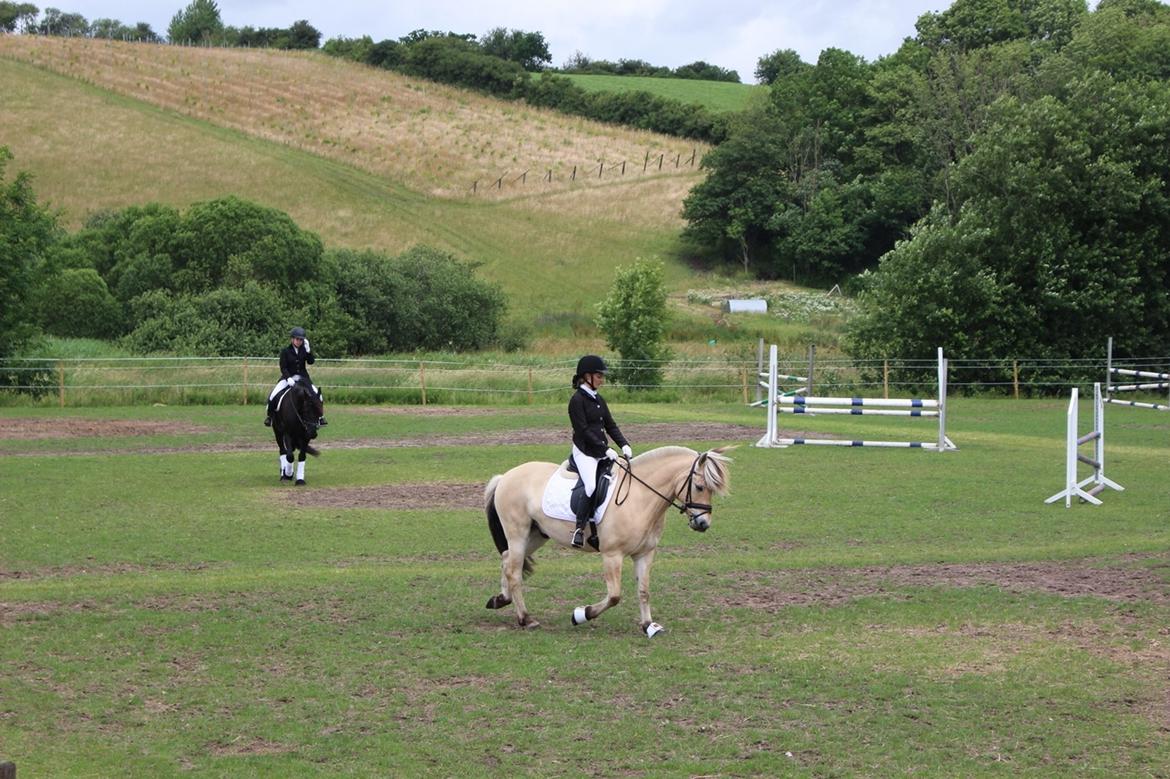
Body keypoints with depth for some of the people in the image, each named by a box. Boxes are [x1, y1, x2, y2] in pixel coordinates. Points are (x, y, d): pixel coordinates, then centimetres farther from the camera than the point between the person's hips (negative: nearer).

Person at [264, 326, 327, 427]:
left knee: (317, 394, -16)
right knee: (273, 395, -19)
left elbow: (311, 361, -9)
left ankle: (320, 416, -1)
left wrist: (308, 350, -21)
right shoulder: (285, 351, -5)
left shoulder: (304, 350, 3)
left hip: (302, 377, 2)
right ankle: (269, 416, 0)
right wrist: (288, 378, -25)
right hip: (288, 377, -2)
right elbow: (283, 367, -9)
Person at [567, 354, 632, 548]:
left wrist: (624, 445, -1)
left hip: (602, 452, 8)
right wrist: (605, 449, -19)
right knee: (593, 485, -28)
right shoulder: (577, 400, -9)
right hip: (584, 452, -8)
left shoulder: (599, 400, 15)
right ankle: (579, 528, -21)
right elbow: (583, 430, -15)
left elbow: (610, 425, 15)